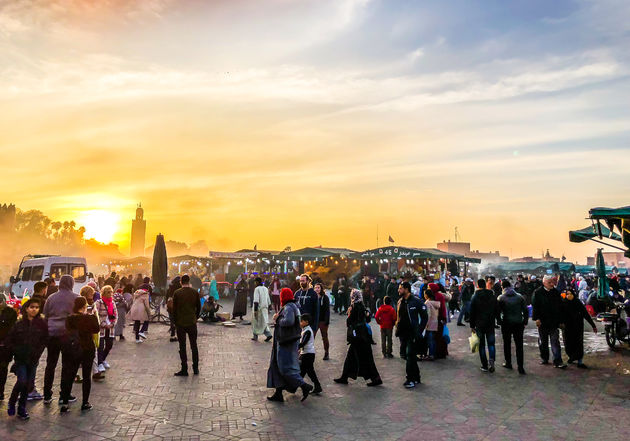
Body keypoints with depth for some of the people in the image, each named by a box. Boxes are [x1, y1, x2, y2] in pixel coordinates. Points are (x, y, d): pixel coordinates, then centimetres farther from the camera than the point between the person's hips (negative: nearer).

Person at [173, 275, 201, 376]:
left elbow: (174, 309, -3)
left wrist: (175, 322, 8)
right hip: (192, 323, 2)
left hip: (180, 323, -2)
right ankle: (195, 369, 17)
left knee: (182, 347, 5)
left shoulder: (177, 293, -7)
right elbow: (199, 308, 4)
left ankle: (184, 370, 7)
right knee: (194, 346, 12)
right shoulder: (195, 292, -2)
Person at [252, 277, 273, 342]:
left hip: (259, 308, -6)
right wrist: (268, 308, 24)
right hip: (265, 308, 6)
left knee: (256, 322, 8)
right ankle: (268, 334, -5)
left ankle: (255, 337, 14)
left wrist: (255, 310, -21)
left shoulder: (257, 289, -11)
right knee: (264, 322, 10)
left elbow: (256, 300, -19)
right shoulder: (266, 289, 12)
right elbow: (268, 300, 16)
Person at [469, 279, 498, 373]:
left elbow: (472, 313, -4)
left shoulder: (475, 297, -5)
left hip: (480, 324, -2)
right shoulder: (493, 296, 2)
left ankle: (485, 366, 6)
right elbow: (497, 311, 6)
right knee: (491, 343, 10)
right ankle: (491, 360, -13)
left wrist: (472, 326, 3)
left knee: (481, 345, 6)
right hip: (491, 324, 2)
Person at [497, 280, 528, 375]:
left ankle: (508, 363, 21)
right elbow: (525, 311, 2)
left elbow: (498, 312, -7)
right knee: (519, 345, 3)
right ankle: (520, 367, 0)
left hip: (506, 324, -1)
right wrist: (525, 322, 9)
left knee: (507, 344, 13)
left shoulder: (501, 298, -5)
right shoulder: (520, 297, 2)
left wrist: (500, 322, 5)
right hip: (518, 324, 2)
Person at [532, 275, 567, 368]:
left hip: (554, 322, 1)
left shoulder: (556, 292, 5)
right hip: (542, 322, -1)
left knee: (555, 342, -3)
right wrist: (536, 318, -14)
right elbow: (535, 306, -6)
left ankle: (557, 361, -2)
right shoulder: (537, 293, -4)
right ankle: (544, 358, 27)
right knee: (543, 342, 12)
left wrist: (561, 321, 9)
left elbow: (560, 307, 10)